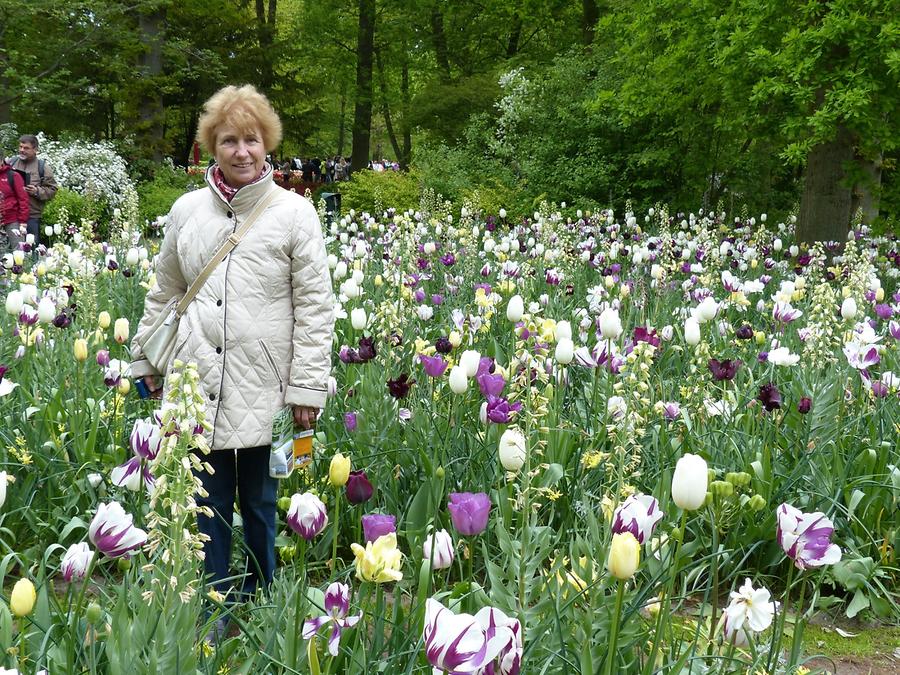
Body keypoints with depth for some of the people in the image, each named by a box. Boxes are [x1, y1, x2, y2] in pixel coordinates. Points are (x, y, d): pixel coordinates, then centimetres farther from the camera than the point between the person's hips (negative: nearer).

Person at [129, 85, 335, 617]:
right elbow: (165, 294, 18)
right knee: (208, 504, 10)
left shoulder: (294, 213, -3)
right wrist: (147, 358, 17)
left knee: (261, 504, 9)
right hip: (198, 383, 3)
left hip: (264, 391, -3)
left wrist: (309, 388, -8)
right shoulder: (188, 210, 7)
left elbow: (315, 308, -4)